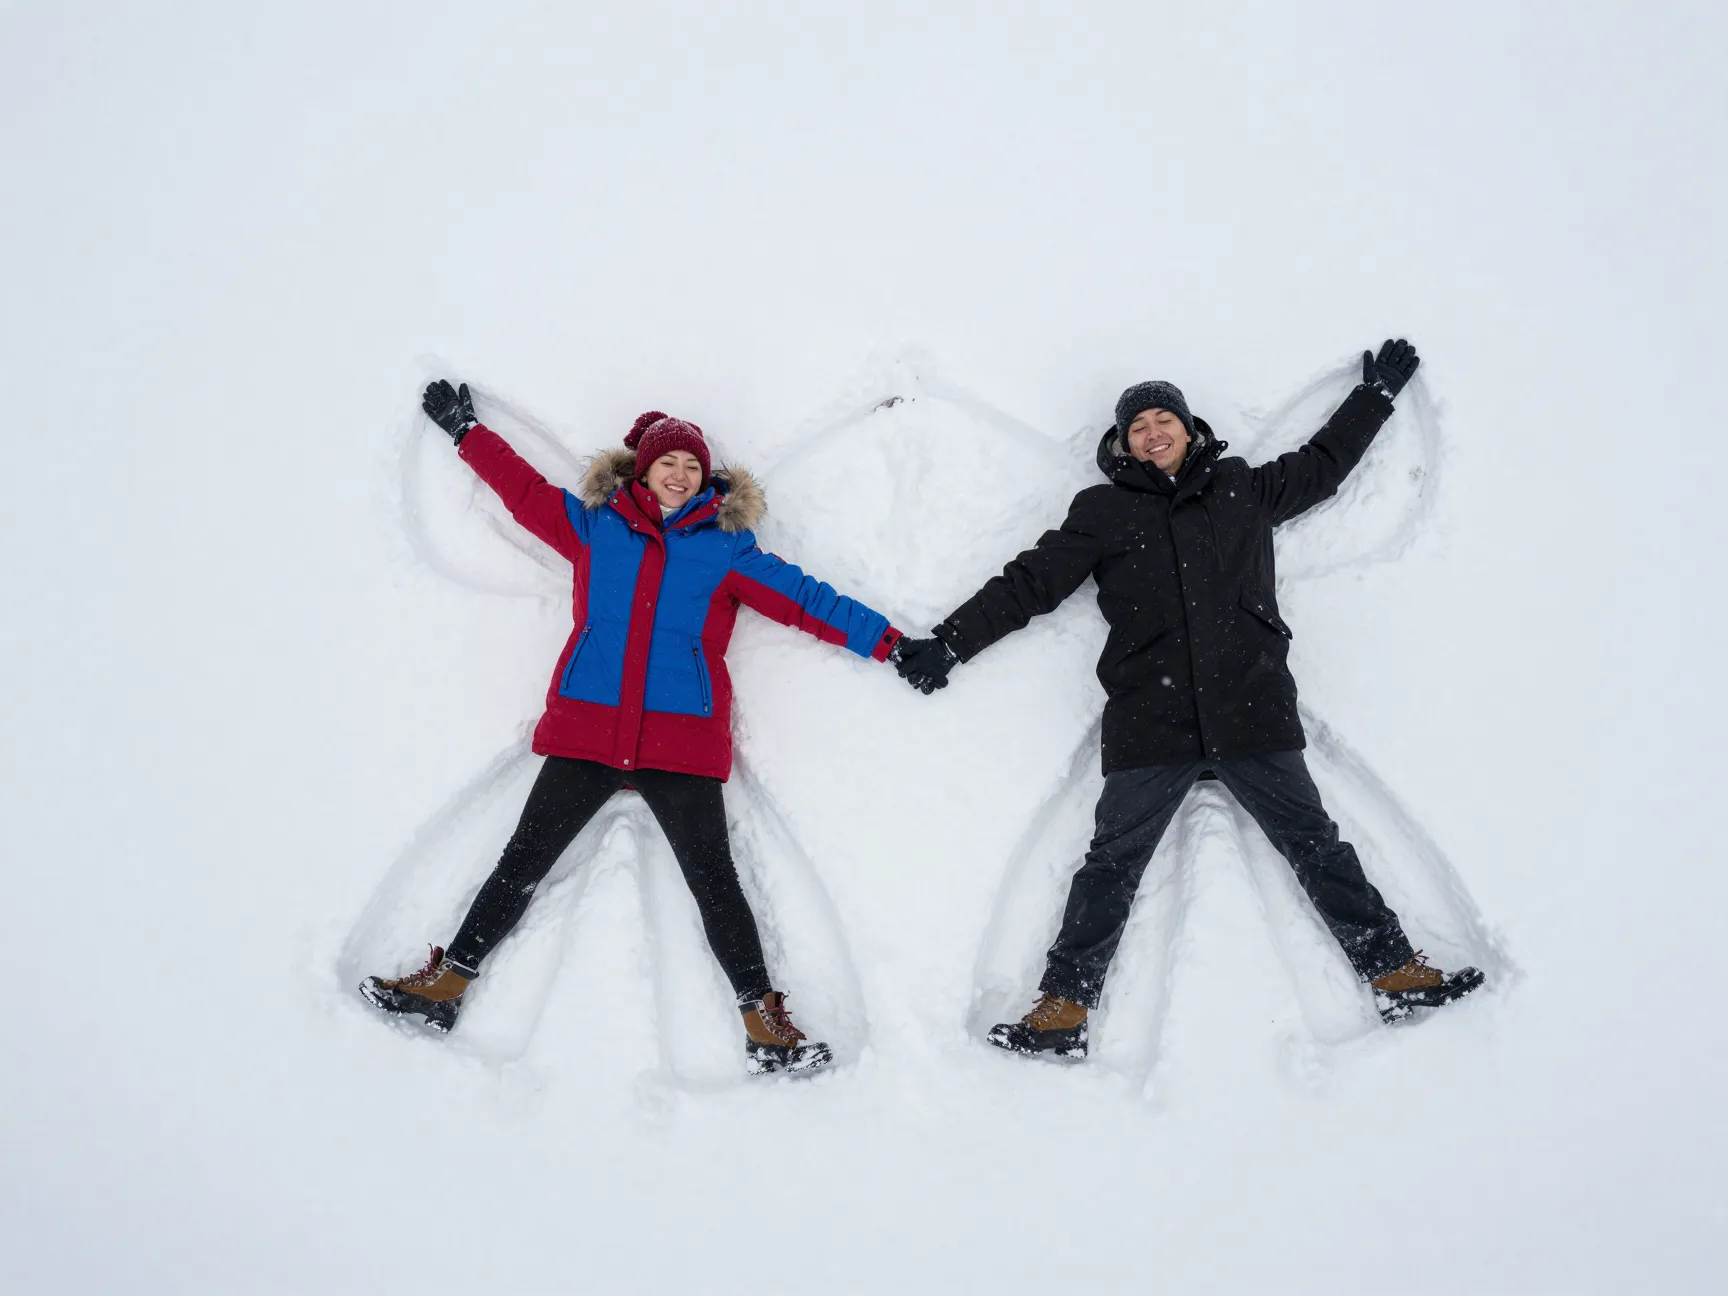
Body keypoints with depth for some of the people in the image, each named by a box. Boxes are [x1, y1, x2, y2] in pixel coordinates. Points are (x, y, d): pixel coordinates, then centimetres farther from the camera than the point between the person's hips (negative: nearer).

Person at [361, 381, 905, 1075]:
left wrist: (889, 643, 7)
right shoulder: (595, 524, 14)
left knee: (713, 877, -3)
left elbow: (803, 598, 10)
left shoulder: (726, 544, 10)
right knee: (525, 859, 3)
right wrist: (466, 430, 32)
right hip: (587, 727, 1)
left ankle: (764, 1021, 2)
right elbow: (524, 488, 25)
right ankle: (446, 982, 12)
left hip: (681, 737, -1)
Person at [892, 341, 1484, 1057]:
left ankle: (1395, 973, 13)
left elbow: (1322, 464, 32)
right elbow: (1028, 584, 11)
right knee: (1111, 862, -2)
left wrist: (1376, 392, 40)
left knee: (1314, 842, 6)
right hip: (1149, 723, -1)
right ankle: (1063, 1008, 2)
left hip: (1252, 710, 1)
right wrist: (947, 643, 6)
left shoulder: (1244, 489, 15)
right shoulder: (1103, 510, 11)